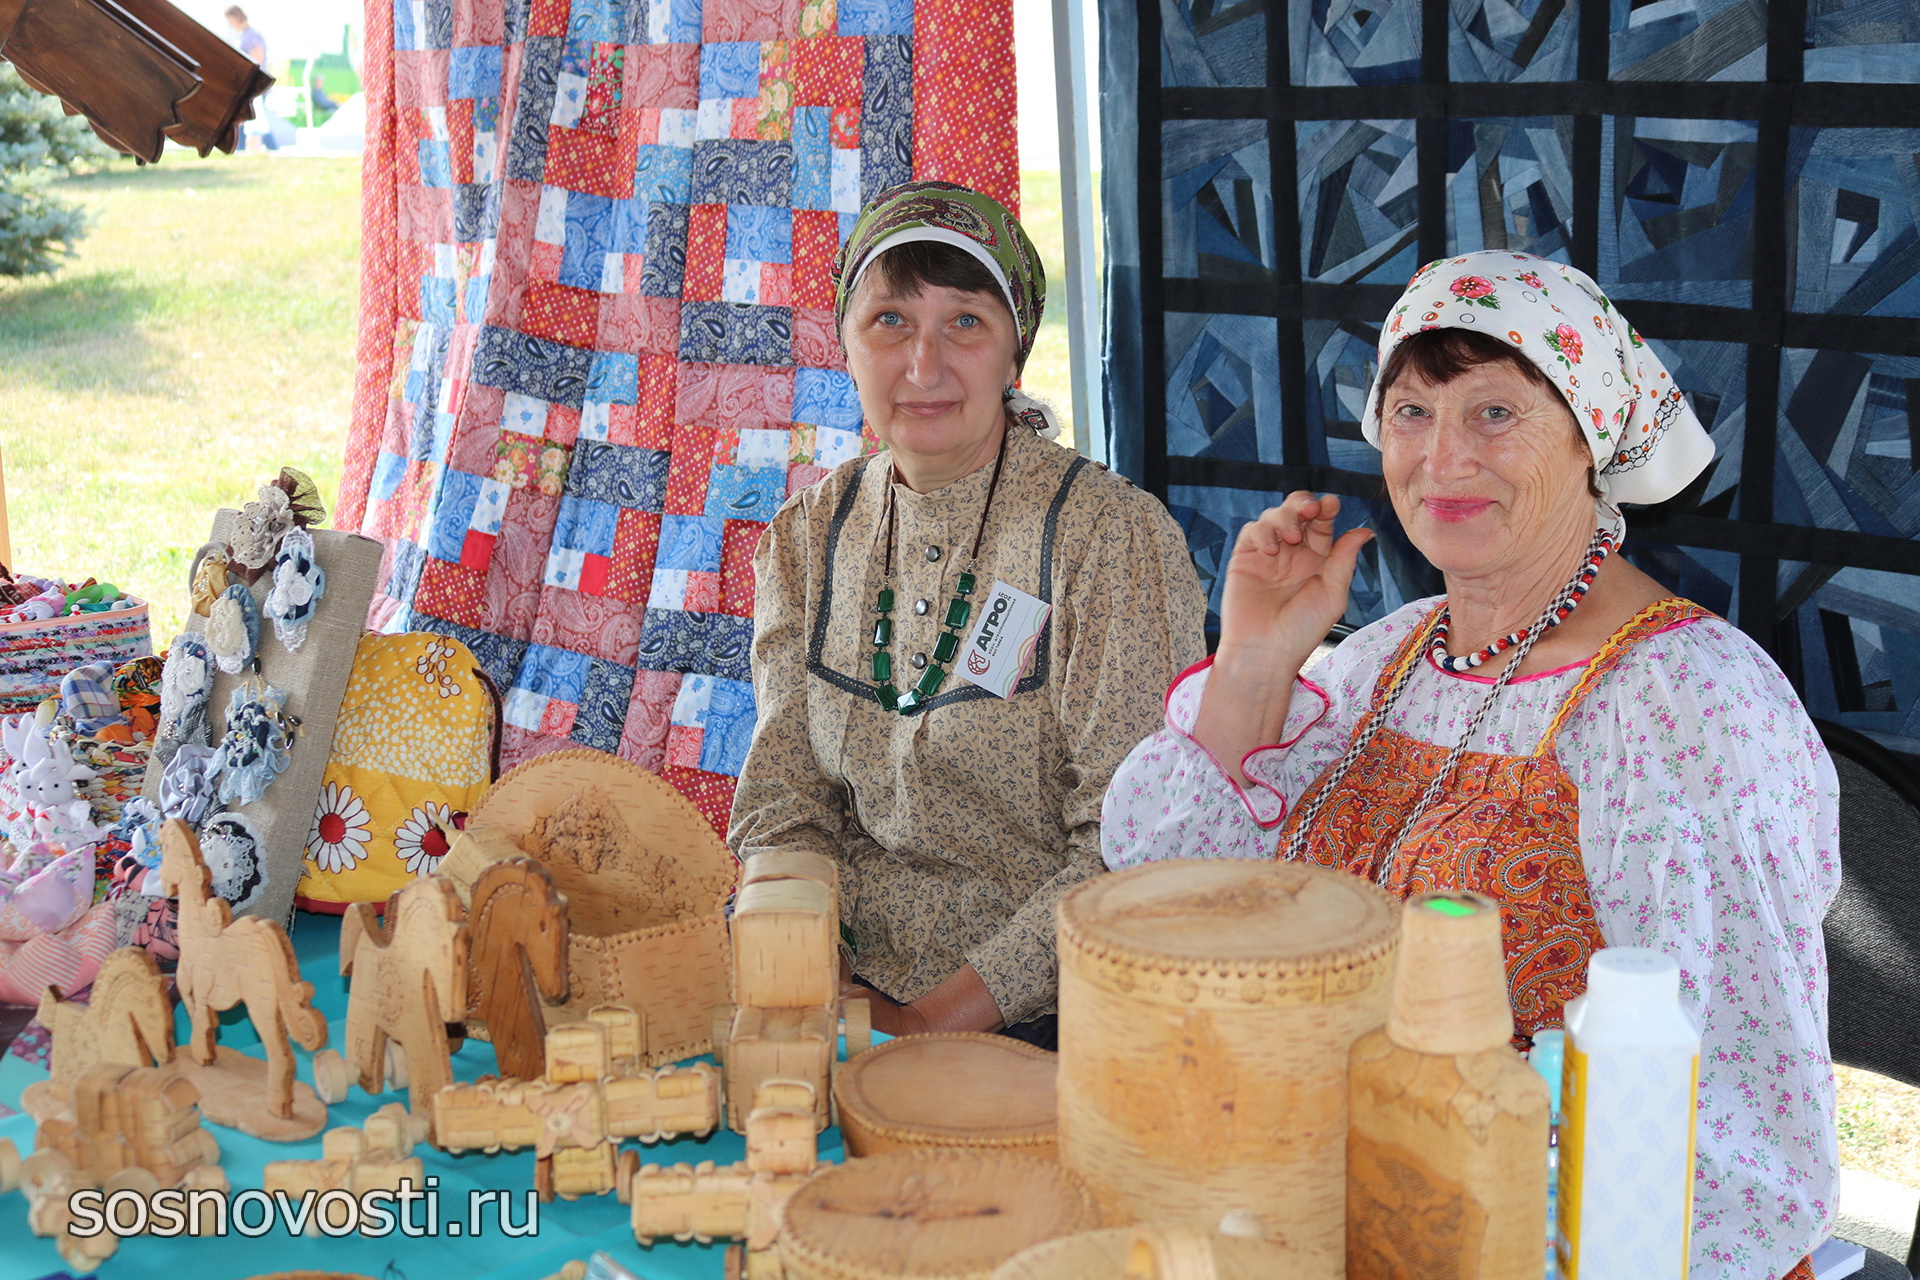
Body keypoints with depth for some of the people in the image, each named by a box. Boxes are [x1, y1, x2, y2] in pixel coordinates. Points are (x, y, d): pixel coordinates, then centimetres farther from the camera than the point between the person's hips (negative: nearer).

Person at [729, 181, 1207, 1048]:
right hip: (841, 1002, 5)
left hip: (1042, 1021, -4)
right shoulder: (808, 536, 8)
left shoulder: (1113, 536, -9)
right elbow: (783, 797, 9)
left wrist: (945, 1016, -19)